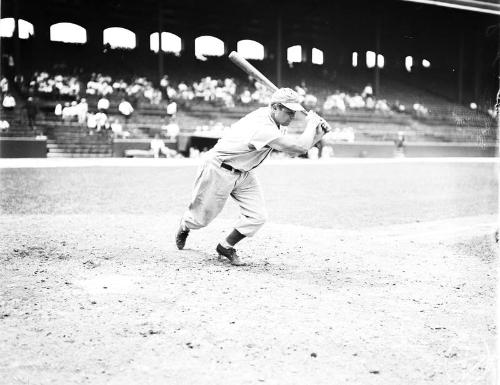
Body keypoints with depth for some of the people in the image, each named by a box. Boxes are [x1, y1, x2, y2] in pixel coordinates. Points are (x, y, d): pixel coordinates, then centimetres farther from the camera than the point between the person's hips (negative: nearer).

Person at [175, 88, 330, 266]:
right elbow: (300, 147, -38)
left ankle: (226, 247, 16)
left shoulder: (276, 123, -4)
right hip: (220, 171, -8)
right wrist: (311, 123, -22)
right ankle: (185, 225, 45)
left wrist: (318, 133, -8)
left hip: (244, 173, 9)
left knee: (258, 216, -4)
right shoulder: (263, 128, -35)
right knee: (202, 217, 7)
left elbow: (295, 147, 6)